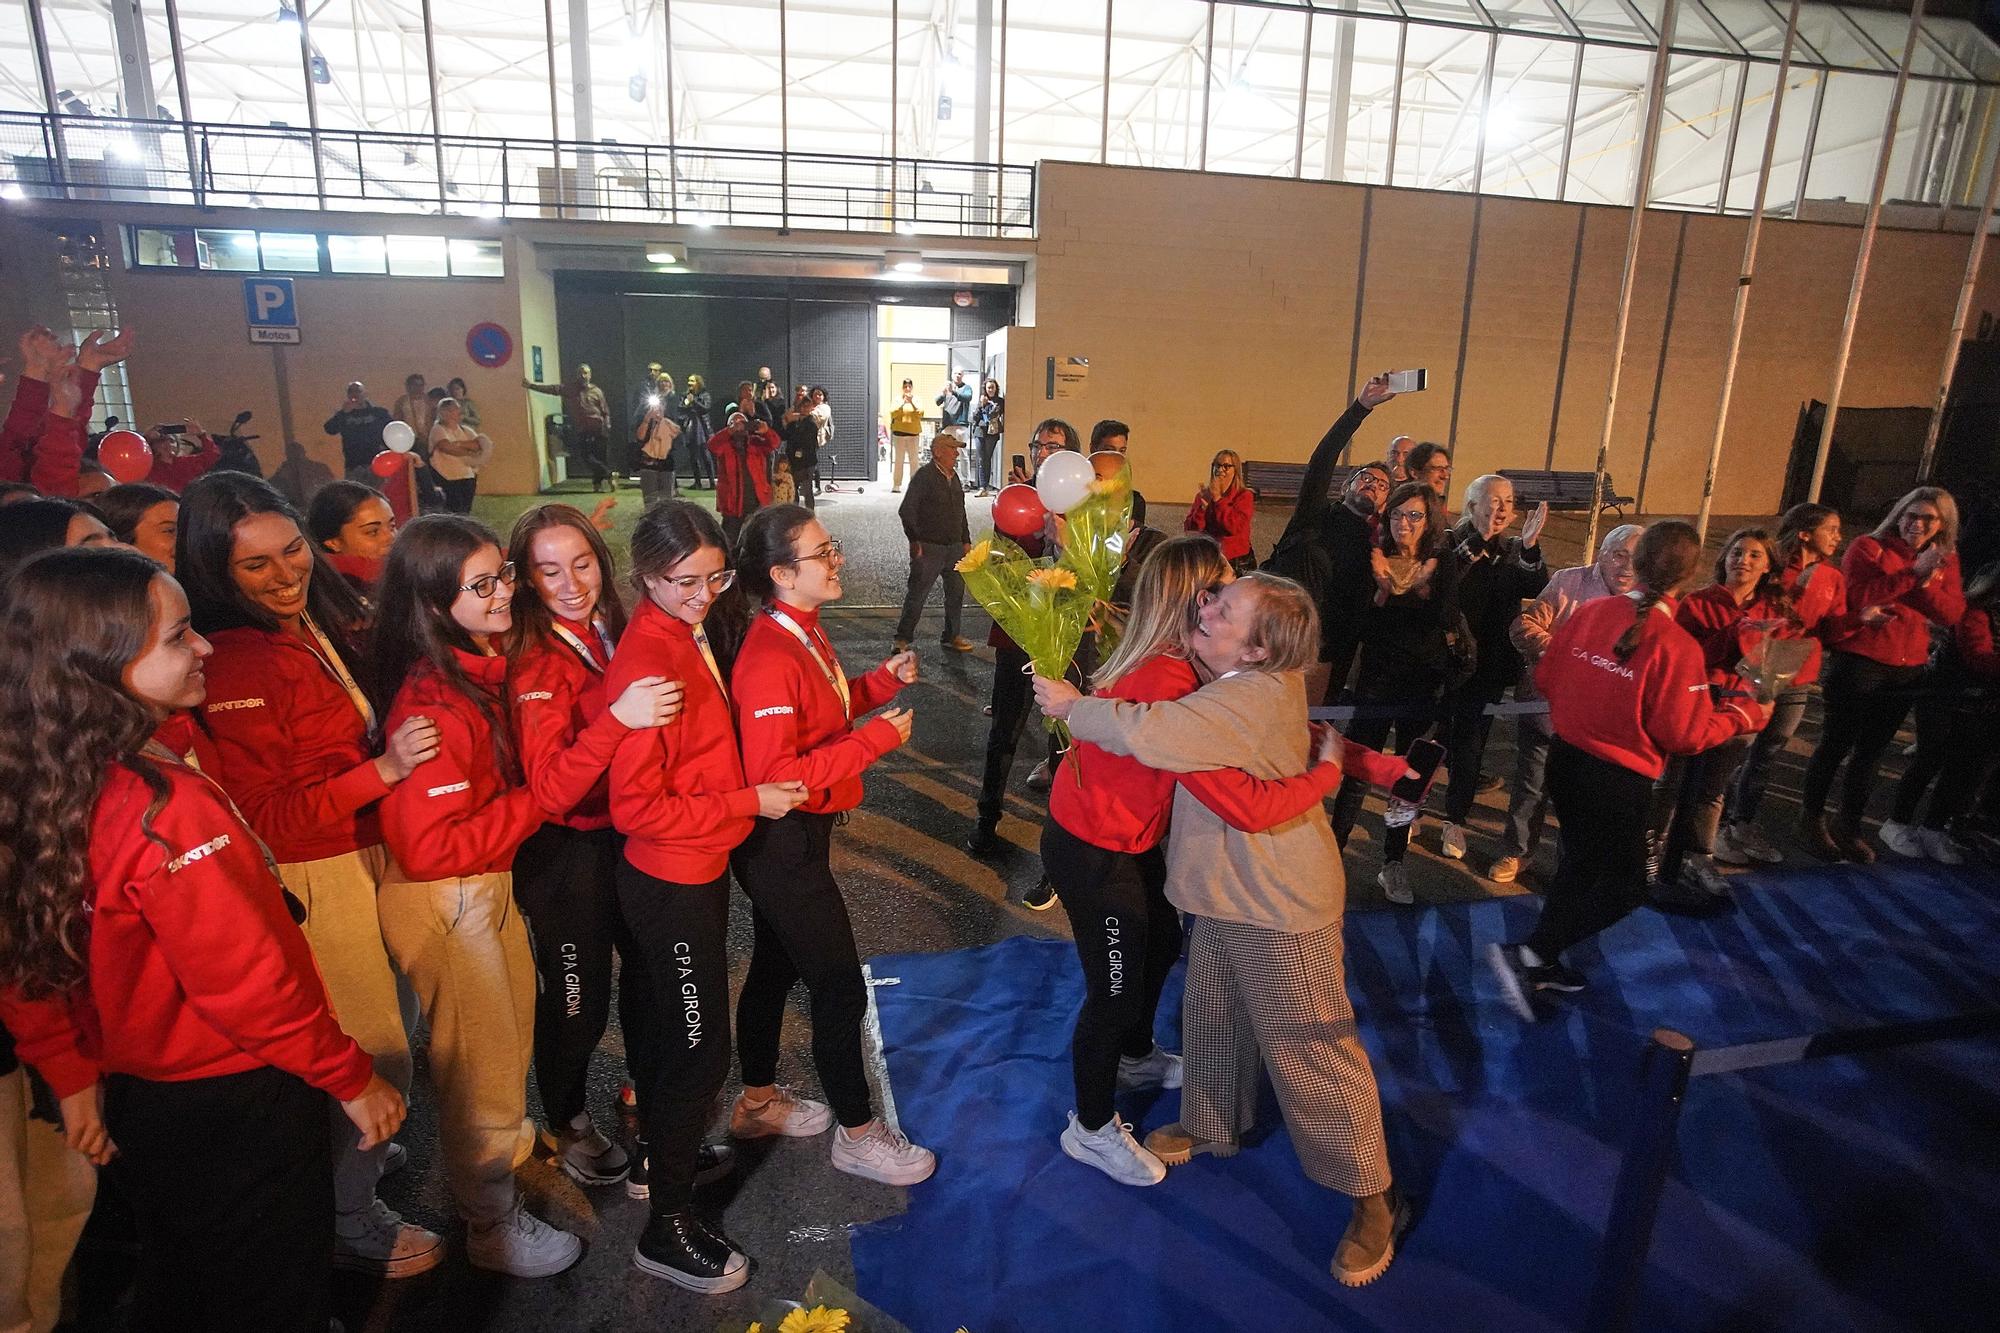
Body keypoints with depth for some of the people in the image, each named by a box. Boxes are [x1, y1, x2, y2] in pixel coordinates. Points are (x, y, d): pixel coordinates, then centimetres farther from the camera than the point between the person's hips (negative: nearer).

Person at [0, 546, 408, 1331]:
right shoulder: (166, 805, -30)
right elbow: (246, 978, -26)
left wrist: (71, 1074, 13)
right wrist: (351, 1078, -14)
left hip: (136, 1097, 7)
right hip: (232, 1100, -7)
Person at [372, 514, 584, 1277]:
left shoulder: (486, 667, -2)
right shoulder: (432, 704, -29)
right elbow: (431, 848, -28)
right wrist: (534, 802, -22)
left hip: (493, 885, 8)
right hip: (445, 904, -8)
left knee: (513, 1040, 25)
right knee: (482, 1066, 10)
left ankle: (494, 1158, 51)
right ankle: (494, 1227, 33)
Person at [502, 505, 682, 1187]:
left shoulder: (614, 633, -1)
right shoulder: (537, 664, -20)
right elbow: (550, 789, -30)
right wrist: (616, 718, -40)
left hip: (630, 834, 6)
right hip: (568, 854, -6)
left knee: (648, 971, 21)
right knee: (576, 1002, 8)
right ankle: (567, 1125, 36)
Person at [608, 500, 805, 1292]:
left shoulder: (687, 636, 2)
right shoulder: (647, 660, -25)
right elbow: (637, 808, -25)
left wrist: (747, 791, 1)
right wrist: (749, 802, -21)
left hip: (697, 870, 9)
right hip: (672, 881, -8)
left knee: (674, 1027, 24)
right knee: (700, 1046, 4)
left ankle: (664, 1152, 46)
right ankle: (668, 1226, 23)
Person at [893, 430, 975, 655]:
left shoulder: (954, 477, 13)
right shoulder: (924, 477, -11)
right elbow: (906, 511, -13)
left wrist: (966, 540, 17)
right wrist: (915, 541, -15)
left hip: (955, 548, 7)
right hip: (929, 548, -7)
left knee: (956, 593, 13)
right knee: (917, 595, -1)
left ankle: (952, 637, 27)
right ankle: (902, 639, 8)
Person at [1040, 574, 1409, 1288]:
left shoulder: (1254, 698, -31)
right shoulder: (1251, 681, -1)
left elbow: (1151, 733, -41)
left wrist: (1072, 706, -27)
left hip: (1279, 908, -10)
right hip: (1226, 892, 10)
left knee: (1310, 1051, 4)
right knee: (1213, 1017, 24)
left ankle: (1375, 1197, 23)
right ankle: (1211, 1125, 48)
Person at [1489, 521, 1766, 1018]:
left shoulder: (1589, 611, -8)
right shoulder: (1676, 646, -22)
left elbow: (1545, 679, 2)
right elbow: (1684, 736, -14)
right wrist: (1743, 714, 3)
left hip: (1565, 758, 6)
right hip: (1620, 781, -6)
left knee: (1581, 861, 25)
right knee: (1624, 887, 14)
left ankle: (1541, 963, 36)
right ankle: (1527, 954, 3)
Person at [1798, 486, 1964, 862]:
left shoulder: (1946, 560, 10)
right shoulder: (1869, 548, -5)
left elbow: (1951, 614, -1)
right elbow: (1858, 598, -20)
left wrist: (1925, 584, -17)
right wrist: (1914, 572, -22)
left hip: (1907, 670, 5)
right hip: (1858, 662, -5)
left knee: (1871, 751, 13)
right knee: (1836, 745, 2)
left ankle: (1848, 825, 24)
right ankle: (1811, 820, 17)